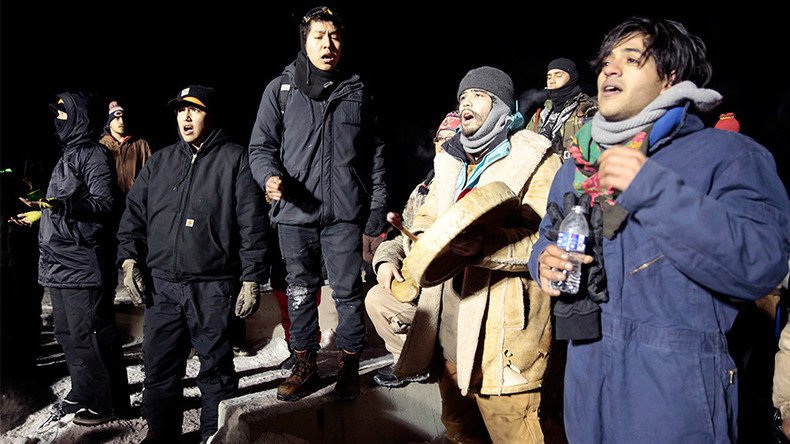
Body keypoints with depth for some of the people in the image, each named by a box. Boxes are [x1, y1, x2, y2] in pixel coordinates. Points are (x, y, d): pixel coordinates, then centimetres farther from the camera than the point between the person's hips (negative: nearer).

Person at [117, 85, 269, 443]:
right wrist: (130, 259, 3)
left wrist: (252, 279, -9)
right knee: (159, 366, 10)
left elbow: (252, 224, -5)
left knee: (216, 366, 7)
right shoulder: (159, 162, 15)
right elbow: (134, 214, 17)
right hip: (161, 284, 4)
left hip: (213, 288, -4)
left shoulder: (234, 159, 0)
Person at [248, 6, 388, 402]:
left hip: (344, 211, 0)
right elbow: (261, 145, 7)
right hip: (295, 211, 0)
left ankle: (349, 365, 20)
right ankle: (305, 365, 24)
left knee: (348, 290, 3)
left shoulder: (357, 92, 10)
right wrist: (270, 176, -14)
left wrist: (377, 206, 7)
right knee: (300, 290, 10)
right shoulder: (280, 90, 6)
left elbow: (374, 153, 12)